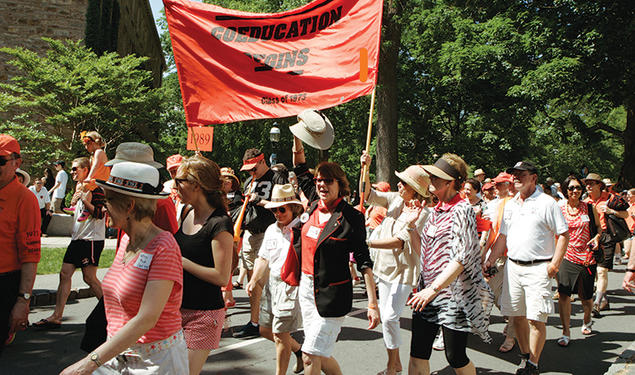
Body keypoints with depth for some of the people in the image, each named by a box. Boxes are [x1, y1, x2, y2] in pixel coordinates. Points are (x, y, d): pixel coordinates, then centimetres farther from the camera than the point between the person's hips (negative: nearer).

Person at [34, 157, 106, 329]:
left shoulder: (95, 189, -10)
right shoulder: (79, 188, 19)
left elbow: (100, 214, -18)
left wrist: (83, 199, -24)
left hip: (91, 238, -9)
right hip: (77, 238, 9)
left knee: (89, 277, -8)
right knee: (65, 274, 5)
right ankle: (57, 316, 8)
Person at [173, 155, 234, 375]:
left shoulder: (220, 224, -18)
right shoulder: (186, 213, 7)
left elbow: (222, 277, -20)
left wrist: (181, 261, -16)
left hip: (204, 314, -7)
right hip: (179, 308, 8)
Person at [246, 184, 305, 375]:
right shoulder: (271, 230, 9)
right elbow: (264, 258, 15)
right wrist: (254, 280, 4)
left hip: (292, 286, -8)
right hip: (272, 284, 8)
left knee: (280, 335, -1)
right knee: (265, 330, 15)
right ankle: (298, 349, 38)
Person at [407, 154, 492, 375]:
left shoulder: (462, 210, -13)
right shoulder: (436, 211, 12)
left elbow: (461, 258, -22)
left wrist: (433, 289, -26)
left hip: (454, 297, -7)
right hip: (428, 293, 7)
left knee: (455, 357, 6)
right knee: (418, 354, 6)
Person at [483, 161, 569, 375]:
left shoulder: (547, 203, -3)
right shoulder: (510, 204, 14)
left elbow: (563, 235, -4)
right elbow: (503, 236, 19)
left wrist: (555, 263, -12)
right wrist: (490, 260, 12)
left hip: (538, 268, -6)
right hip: (513, 266, 6)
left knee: (535, 318, -4)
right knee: (517, 316, 10)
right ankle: (525, 356, 25)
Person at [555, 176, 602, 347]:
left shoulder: (589, 208, 2)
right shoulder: (559, 210, 0)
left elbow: (598, 227, 15)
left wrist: (597, 237, -6)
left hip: (586, 256, 1)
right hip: (567, 256, -1)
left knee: (585, 296, 10)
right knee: (563, 293, -12)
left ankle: (587, 320, 43)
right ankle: (566, 332, 0)